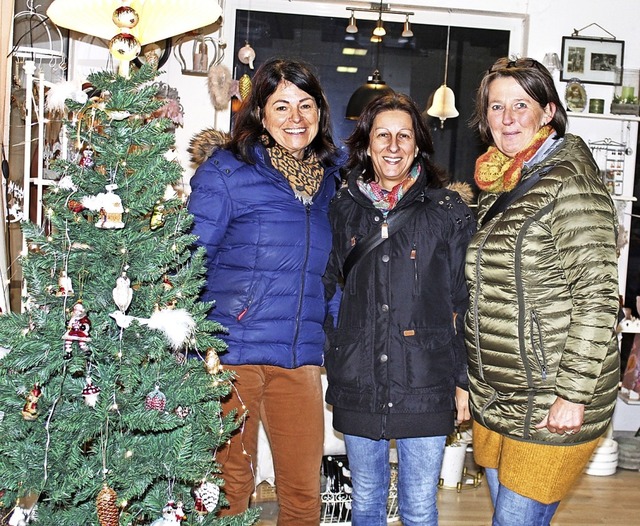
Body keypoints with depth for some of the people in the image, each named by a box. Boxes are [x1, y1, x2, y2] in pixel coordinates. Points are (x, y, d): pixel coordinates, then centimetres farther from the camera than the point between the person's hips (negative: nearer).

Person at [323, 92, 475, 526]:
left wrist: (464, 380, -3)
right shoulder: (345, 208, 5)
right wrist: (332, 361, 6)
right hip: (357, 385, 3)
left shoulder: (449, 211, -2)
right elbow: (328, 290, 13)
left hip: (425, 387, -2)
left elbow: (466, 304, -1)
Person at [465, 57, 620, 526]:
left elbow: (596, 299, -18)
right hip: (494, 399, 8)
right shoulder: (496, 186, 11)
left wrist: (574, 396, -19)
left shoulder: (571, 184, -14)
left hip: (550, 407, -8)